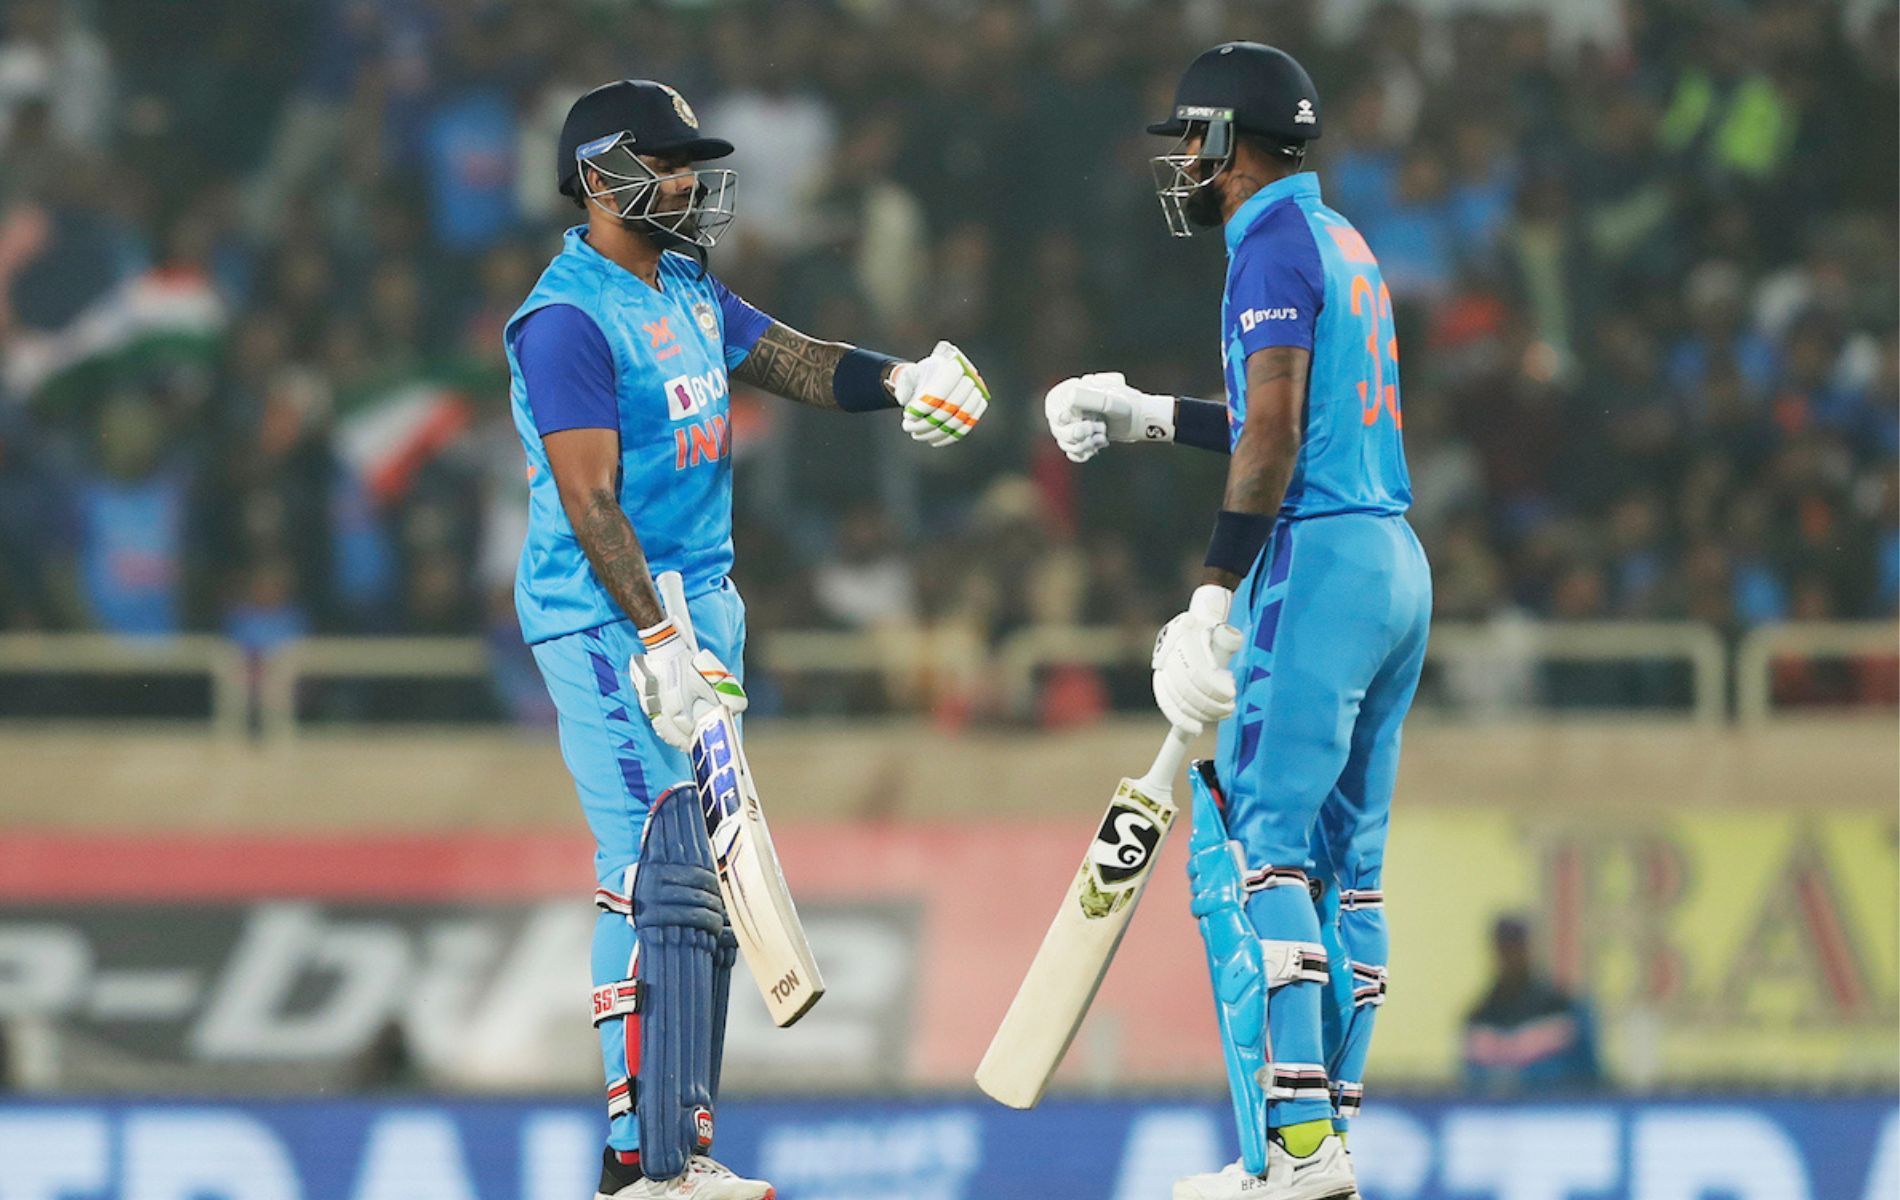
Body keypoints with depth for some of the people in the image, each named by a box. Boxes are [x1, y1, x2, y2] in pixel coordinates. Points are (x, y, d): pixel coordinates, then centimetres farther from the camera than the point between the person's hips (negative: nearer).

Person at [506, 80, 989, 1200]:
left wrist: (896, 381, -6)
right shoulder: (568, 318, -15)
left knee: (705, 882, 11)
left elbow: (793, 360, 16)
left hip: (701, 607, 10)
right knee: (658, 873, -13)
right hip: (609, 620, -10)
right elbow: (590, 500, -21)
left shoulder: (689, 293, 13)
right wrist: (657, 642, -27)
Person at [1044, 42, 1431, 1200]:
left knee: (1252, 846, -10)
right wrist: (1150, 415, 33)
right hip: (1397, 562, 9)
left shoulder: (1275, 245, -9)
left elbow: (1274, 438, -18)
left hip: (1315, 564, -9)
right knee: (1343, 863, 10)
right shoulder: (1343, 240, 19)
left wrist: (1213, 602, -20)